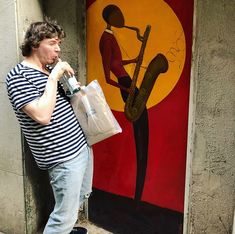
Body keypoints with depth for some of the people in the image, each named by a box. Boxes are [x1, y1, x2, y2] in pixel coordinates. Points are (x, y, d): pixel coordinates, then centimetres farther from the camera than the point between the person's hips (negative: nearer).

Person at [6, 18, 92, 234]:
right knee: (64, 216, 1)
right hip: (63, 157, -9)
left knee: (82, 195, 26)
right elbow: (43, 115, -27)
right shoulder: (18, 76, -15)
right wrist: (53, 77, -21)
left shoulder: (50, 69, 11)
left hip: (82, 144, 9)